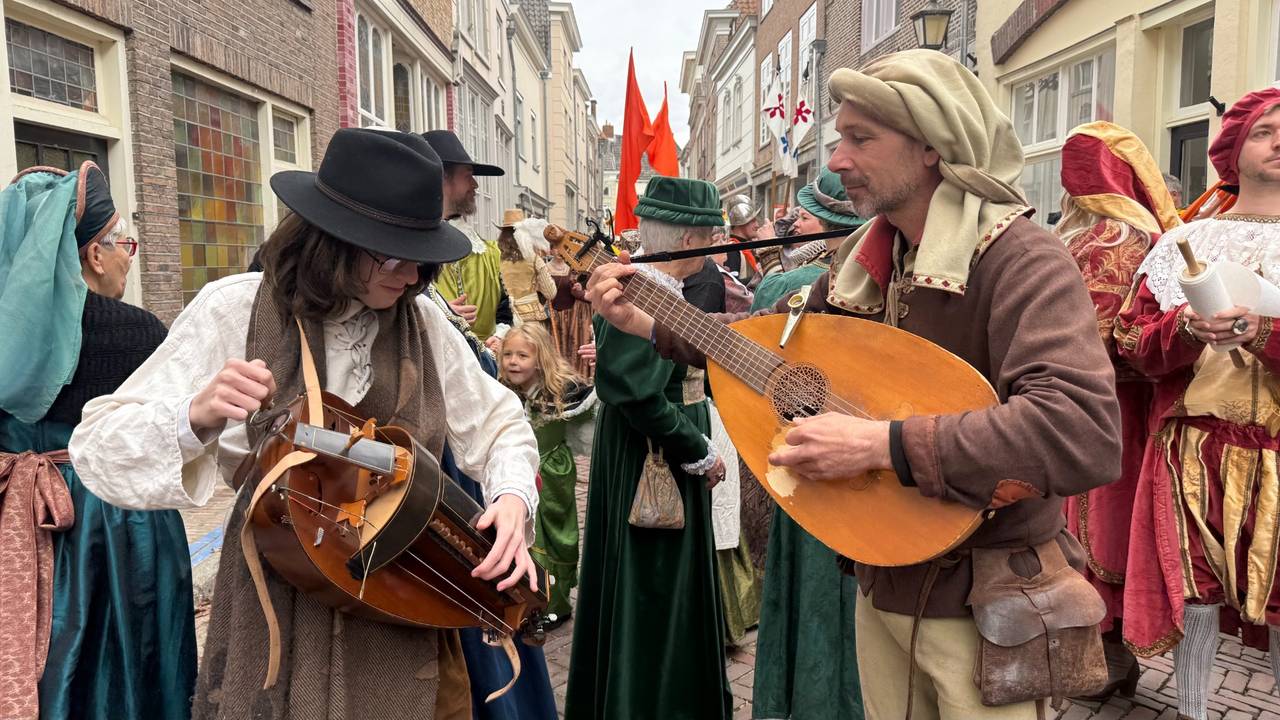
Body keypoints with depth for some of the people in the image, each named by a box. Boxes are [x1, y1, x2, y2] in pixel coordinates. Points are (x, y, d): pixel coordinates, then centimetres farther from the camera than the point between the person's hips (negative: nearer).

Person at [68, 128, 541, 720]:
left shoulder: (423, 321, -3)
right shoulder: (235, 310, -11)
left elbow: (498, 423, 8)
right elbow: (99, 446, -10)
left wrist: (513, 496, -12)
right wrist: (197, 417, -30)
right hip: (280, 616, -2)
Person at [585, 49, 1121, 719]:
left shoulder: (1021, 259, -23)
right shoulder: (866, 253, 1)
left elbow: (1086, 434, -36)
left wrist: (880, 444, -35)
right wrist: (648, 324, 7)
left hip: (984, 609, -6)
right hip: (882, 584, 7)